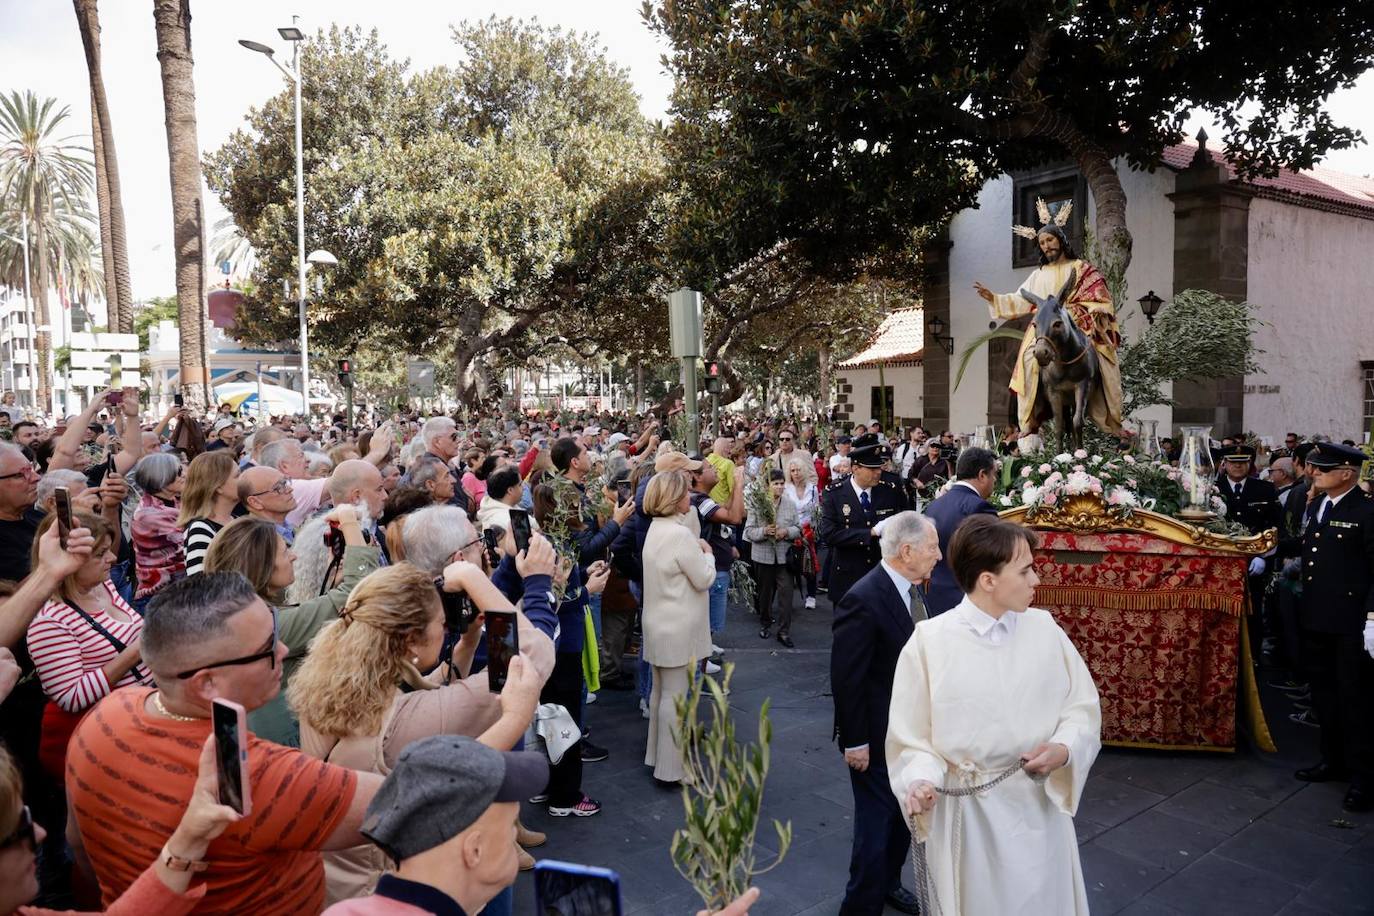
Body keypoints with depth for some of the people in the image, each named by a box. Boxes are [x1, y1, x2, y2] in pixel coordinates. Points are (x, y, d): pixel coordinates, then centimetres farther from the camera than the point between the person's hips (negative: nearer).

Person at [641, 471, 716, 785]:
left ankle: (656, 753, 31)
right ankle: (670, 768, 8)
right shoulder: (680, 534, -22)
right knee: (674, 695, -1)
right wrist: (708, 553, 1)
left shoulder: (656, 529, 7)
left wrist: (697, 552, 8)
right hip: (678, 628, -9)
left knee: (661, 690, 19)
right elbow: (704, 579, -14)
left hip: (660, 625, 9)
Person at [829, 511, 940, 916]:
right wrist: (854, 743, -17)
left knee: (904, 814, 24)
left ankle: (888, 882, 46)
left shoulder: (909, 589, -1)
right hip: (878, 737, -8)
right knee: (876, 822, 7)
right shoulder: (863, 600, -27)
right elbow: (845, 680, -23)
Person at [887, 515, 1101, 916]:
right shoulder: (929, 641, -13)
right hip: (965, 813, -3)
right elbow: (912, 736, -7)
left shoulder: (1044, 629, -4)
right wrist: (921, 781, -25)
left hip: (1039, 807, 3)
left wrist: (1063, 750, -16)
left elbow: (1083, 708, 3)